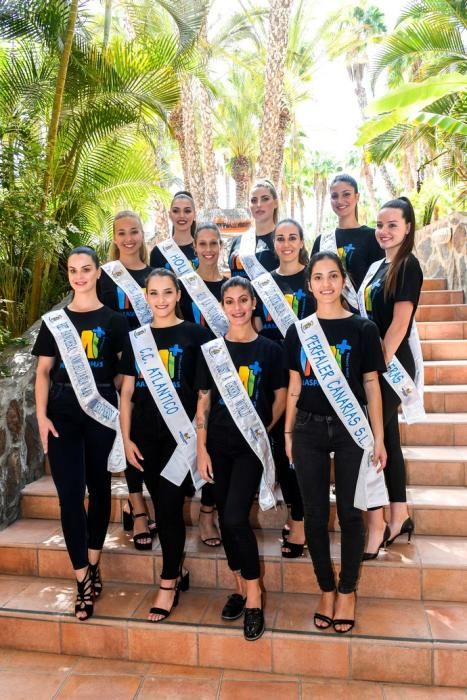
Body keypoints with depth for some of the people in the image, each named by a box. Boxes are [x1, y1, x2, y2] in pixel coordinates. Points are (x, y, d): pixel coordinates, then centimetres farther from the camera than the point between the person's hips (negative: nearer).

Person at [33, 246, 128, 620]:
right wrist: (41, 415, -4)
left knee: (99, 487, 10)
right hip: (62, 411, 1)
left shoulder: (114, 320, 4)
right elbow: (44, 371, 5)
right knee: (70, 494, -3)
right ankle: (84, 579, 6)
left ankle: (93, 565, 28)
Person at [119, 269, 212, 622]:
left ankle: (168, 583, 13)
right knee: (161, 507, 11)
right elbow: (127, 393, 9)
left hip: (181, 432, -4)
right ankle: (177, 573, 28)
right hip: (146, 434, 4)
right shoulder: (136, 337, 8)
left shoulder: (195, 335, -2)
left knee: (170, 506, -3)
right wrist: (127, 438, 5)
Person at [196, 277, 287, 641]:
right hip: (219, 445, 3)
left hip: (252, 445, -3)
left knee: (236, 517, -13)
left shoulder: (270, 349, -1)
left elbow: (280, 397, 6)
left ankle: (254, 594, 5)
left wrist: (264, 429, 5)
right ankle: (240, 586, 27)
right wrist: (202, 448, -1)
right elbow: (203, 401, 3)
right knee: (226, 519, 9)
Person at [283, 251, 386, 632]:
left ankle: (347, 590, 26)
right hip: (309, 430, 2)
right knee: (315, 513, 9)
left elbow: (372, 385, -1)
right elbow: (294, 386, 8)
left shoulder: (362, 328, -2)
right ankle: (326, 589, 27)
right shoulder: (298, 330, 4)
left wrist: (379, 437, -2)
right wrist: (287, 433, 8)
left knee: (350, 512, 7)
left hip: (351, 429, -2)